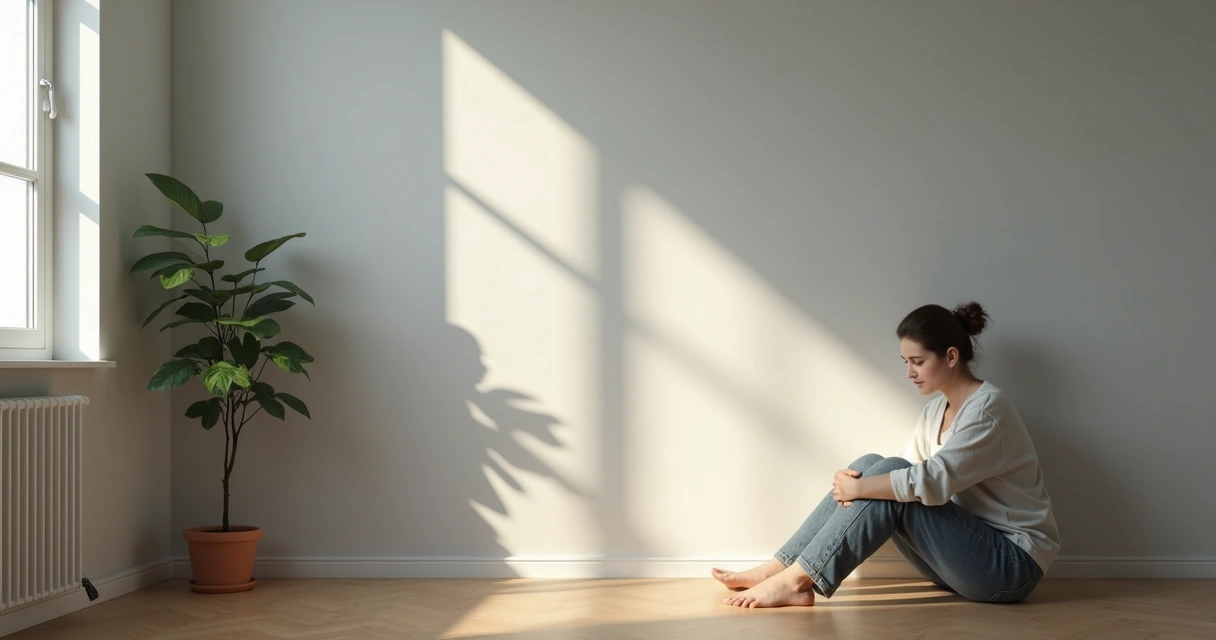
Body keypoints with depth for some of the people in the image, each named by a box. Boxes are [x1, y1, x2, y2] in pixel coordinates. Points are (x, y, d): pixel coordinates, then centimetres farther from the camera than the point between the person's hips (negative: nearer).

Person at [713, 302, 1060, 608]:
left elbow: (930, 481, -28)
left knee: (889, 474, -23)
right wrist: (852, 481, -15)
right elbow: (909, 475, 5)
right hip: (964, 554, 8)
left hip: (1011, 563, -8)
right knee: (873, 467, -8)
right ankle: (779, 568, -12)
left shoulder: (988, 407, -17)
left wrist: (858, 487, -21)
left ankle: (796, 580, -26)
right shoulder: (936, 409, 10)